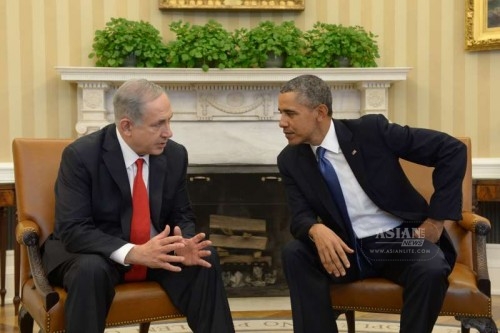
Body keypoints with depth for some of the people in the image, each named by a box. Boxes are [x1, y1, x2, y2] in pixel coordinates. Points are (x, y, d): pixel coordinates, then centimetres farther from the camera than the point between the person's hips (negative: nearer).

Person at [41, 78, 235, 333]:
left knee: (206, 258, -20)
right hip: (93, 252, -4)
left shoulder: (175, 155, -5)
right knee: (91, 270, -37)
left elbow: (182, 216, 3)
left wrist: (184, 244, -22)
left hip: (154, 249, 4)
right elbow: (73, 230, -25)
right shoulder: (81, 155, -20)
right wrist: (133, 253, -38)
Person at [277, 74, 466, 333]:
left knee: (431, 269, -34)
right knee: (295, 253, -23)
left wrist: (436, 219, -12)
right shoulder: (290, 160, -1)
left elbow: (453, 150, -11)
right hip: (348, 250, 3)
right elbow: (300, 216, -7)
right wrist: (317, 231, -32)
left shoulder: (370, 130, -14)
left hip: (401, 240, -3)